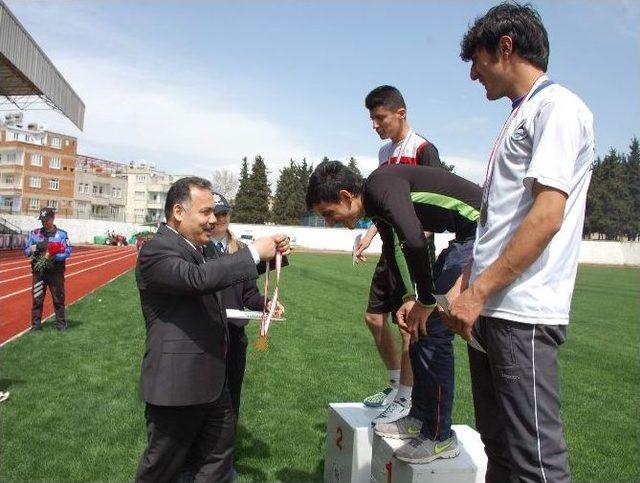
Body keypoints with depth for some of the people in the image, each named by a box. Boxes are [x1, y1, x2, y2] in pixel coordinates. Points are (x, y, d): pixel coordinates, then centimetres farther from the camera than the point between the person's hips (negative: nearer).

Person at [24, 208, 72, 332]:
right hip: (38, 271, 2)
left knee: (59, 299, 6)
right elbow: (26, 251, 8)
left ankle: (61, 324, 16)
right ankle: (35, 325, 17)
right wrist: (32, 249, -15)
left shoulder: (62, 234, -4)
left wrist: (52, 256, -24)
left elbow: (67, 252, -10)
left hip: (56, 272, -2)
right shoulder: (35, 233, 5)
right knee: (37, 299, 7)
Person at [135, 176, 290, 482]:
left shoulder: (192, 248, 12)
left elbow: (233, 274, 20)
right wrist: (254, 252, -28)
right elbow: (198, 278, -35)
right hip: (177, 384, -9)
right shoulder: (156, 250, -18)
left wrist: (272, 254, 4)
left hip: (211, 382, 9)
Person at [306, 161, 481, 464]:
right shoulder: (375, 201, 9)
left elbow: (414, 242, -35)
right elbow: (395, 249, 17)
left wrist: (426, 301, -22)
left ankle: (439, 437, 6)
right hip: (467, 237, 10)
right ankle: (420, 418, 23)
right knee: (419, 327, 11)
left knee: (433, 328, -9)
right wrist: (409, 298, 5)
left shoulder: (381, 186, -21)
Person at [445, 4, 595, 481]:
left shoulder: (557, 106, -6)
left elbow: (547, 215, -17)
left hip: (523, 313, -9)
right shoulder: (521, 115, 21)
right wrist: (464, 286, 16)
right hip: (492, 309, 9)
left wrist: (478, 291, -16)